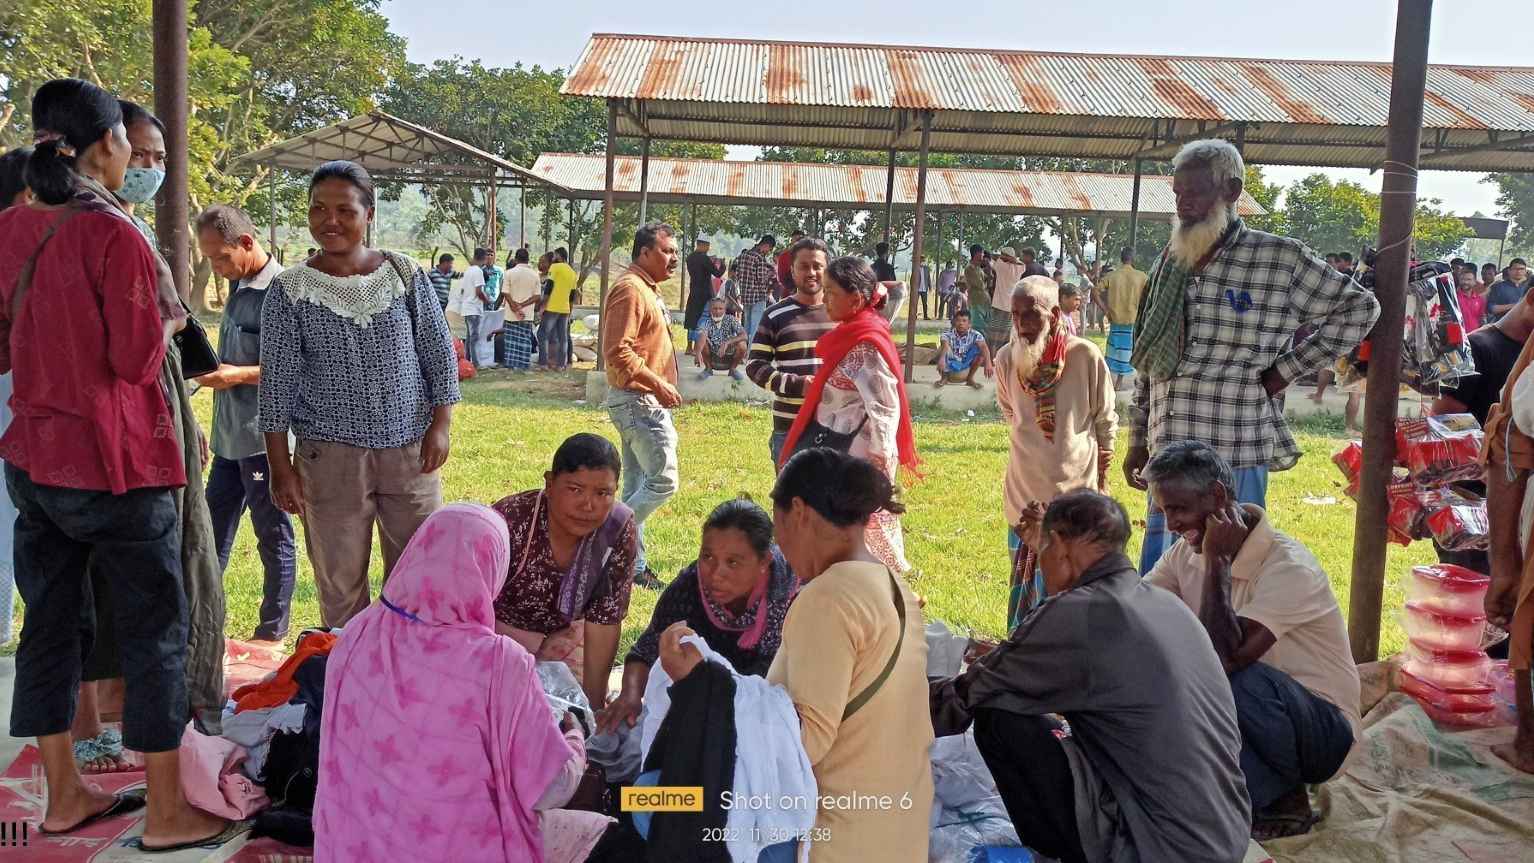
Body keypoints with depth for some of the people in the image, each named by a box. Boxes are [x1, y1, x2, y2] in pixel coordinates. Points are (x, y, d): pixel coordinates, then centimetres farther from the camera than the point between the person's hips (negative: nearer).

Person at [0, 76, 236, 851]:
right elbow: (137, 360, -16)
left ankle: (63, 795, 28)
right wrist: (166, 316, 2)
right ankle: (167, 814, 12)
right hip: (114, 464, -7)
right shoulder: (114, 235, -17)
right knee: (156, 633, 3)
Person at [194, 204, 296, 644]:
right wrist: (212, 368, 9)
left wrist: (240, 375, -23)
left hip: (265, 437, -9)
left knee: (274, 537, 4)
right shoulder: (238, 288, 13)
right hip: (230, 437, 9)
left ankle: (272, 633, 15)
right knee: (213, 532, 16)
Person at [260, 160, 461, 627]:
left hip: (411, 451, 2)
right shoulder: (290, 290, -3)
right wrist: (280, 466, -4)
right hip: (330, 456, -1)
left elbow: (439, 354, 6)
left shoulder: (405, 274, 1)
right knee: (340, 584, 6)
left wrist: (440, 425, -1)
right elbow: (276, 383, -2)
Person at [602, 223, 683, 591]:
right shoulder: (630, 290, -16)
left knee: (638, 484, 13)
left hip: (646, 400, 11)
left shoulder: (648, 288, 17)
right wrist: (658, 385, -23)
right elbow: (617, 351, -24)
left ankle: (633, 564, 19)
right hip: (638, 400, -11)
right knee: (663, 480, -10)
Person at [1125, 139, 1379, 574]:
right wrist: (1138, 440, 16)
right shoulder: (1170, 265, 12)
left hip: (1235, 463, -5)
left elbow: (1359, 308, 6)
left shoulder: (1281, 260, -3)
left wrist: (1286, 369, -1)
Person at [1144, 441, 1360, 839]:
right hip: (1246, 721, 6)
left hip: (1321, 730, -6)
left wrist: (1218, 561, -28)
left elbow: (1227, 657, -34)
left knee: (1233, 678, -36)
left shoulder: (1288, 565, -23)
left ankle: (1283, 800, -9)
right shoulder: (1187, 552, -1)